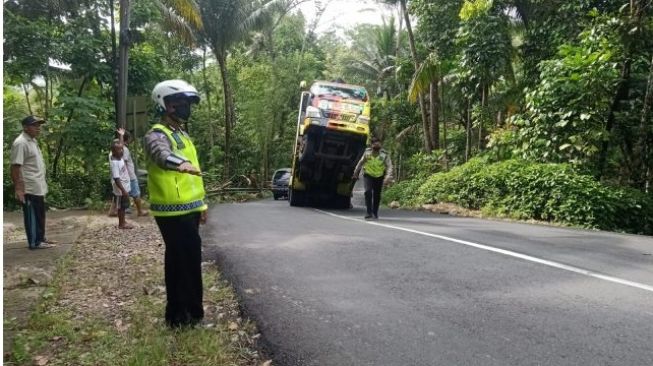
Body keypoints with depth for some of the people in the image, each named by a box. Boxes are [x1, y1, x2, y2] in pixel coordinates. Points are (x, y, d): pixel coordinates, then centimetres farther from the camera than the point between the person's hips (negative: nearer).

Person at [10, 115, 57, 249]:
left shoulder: (32, 141, 14)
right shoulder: (21, 143, -17)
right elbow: (15, 167, -22)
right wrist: (18, 188, -25)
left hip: (38, 187, 10)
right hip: (29, 188, -10)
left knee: (40, 215, 17)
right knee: (32, 215, -1)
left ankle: (40, 238, 27)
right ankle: (34, 242, 7)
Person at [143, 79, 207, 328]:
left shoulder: (182, 135, 18)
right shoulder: (158, 135, -13)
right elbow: (162, 154, -39)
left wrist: (201, 204, 22)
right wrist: (180, 163, -60)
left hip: (188, 210, 10)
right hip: (173, 212, -9)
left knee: (187, 260, 17)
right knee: (183, 262, -5)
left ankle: (189, 311, 31)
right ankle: (180, 316, 8)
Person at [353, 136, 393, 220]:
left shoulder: (384, 154, -17)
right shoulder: (367, 152, -11)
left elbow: (389, 166, -20)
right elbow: (361, 162, 4)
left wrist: (388, 177, -36)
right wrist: (356, 172, 12)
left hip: (379, 176, 0)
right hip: (368, 175, 0)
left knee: (377, 195, 7)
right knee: (368, 192, -20)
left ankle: (375, 213, 26)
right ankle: (369, 213, -18)